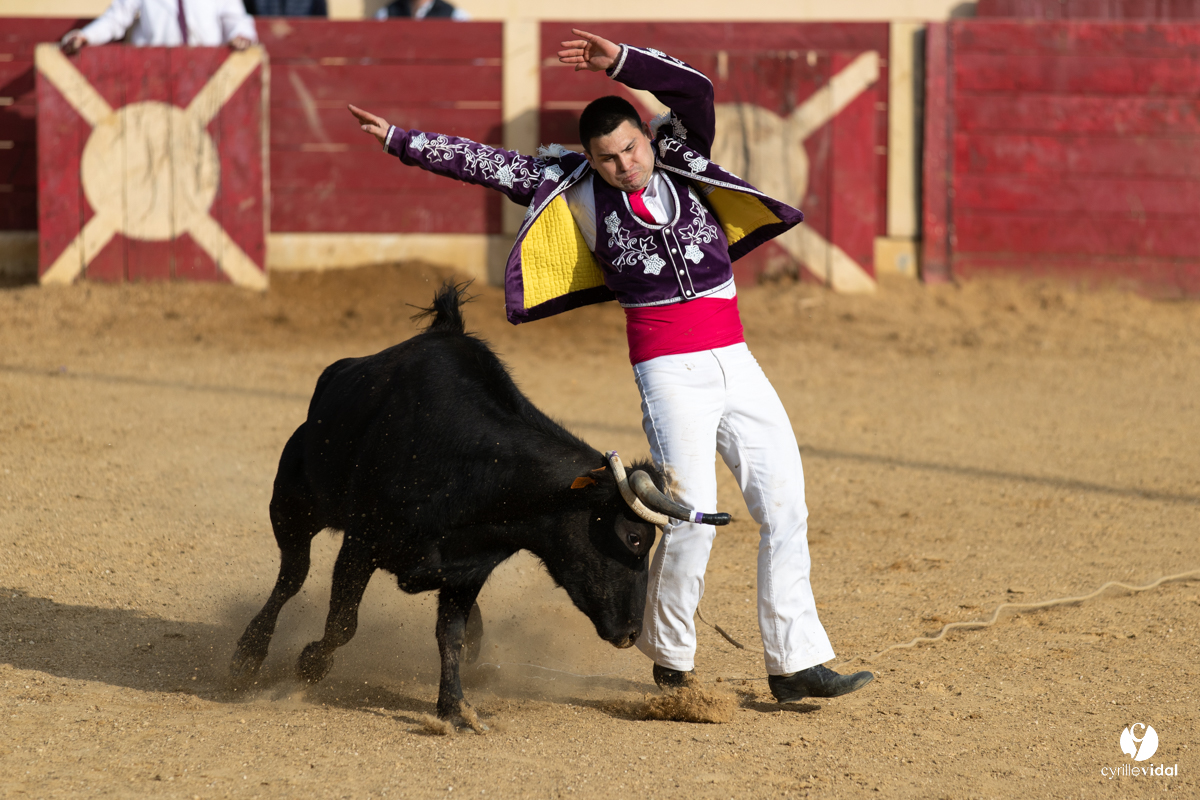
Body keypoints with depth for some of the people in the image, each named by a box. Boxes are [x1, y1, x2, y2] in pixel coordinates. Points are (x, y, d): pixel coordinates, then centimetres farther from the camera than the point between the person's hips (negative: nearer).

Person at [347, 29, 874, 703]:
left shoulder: (683, 161, 8)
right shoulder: (580, 191, 4)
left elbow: (695, 91, -7)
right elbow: (492, 165, 5)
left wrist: (622, 62, -17)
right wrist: (402, 141, 4)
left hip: (739, 369, 3)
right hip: (670, 375, -3)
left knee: (785, 508, 1)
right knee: (692, 520, -12)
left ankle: (796, 665, 7)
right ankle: (671, 660, 8)